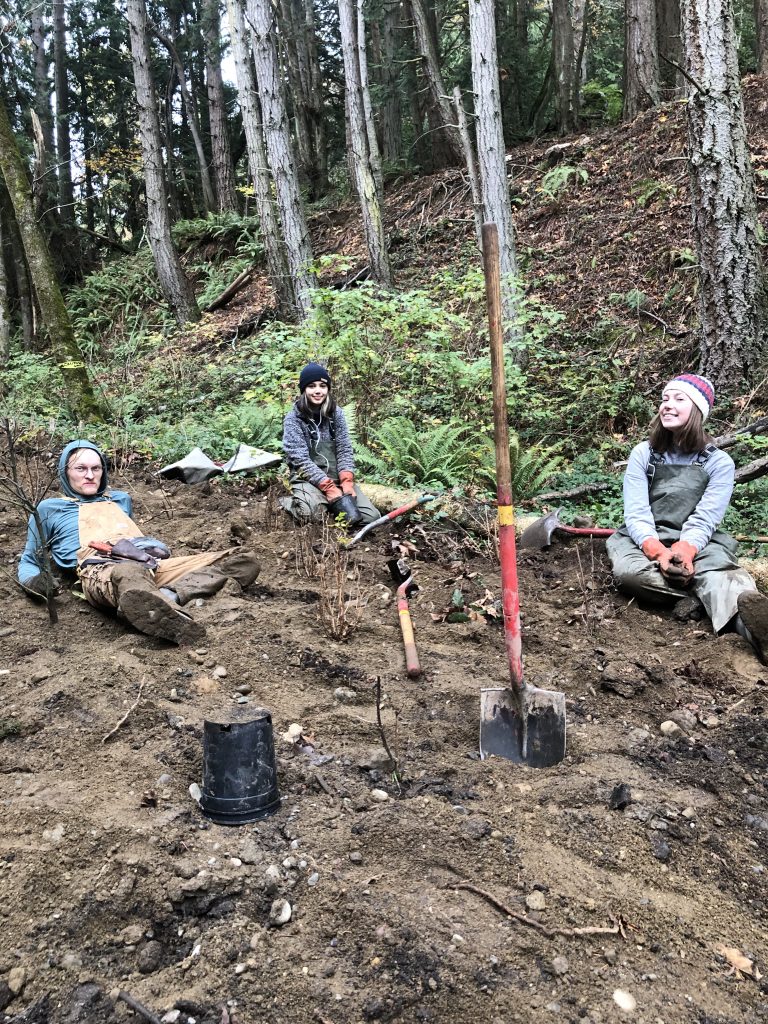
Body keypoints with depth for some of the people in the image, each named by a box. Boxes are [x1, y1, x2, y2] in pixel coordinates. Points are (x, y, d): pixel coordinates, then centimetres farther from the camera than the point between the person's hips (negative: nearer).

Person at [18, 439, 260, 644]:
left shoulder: (120, 499, 37)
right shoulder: (50, 508, 26)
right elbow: (28, 562, 27)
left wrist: (156, 549, 16)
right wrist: (37, 580, 1)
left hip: (151, 565, 5)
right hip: (101, 571, -5)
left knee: (244, 560, -17)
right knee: (130, 578, -46)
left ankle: (169, 595, -39)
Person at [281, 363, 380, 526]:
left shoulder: (336, 412, 4)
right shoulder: (293, 420, -8)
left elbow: (345, 449, 0)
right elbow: (301, 460, -15)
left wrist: (347, 483, -17)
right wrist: (332, 490, -24)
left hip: (337, 478, 5)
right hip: (308, 479, -4)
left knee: (371, 517, -12)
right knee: (312, 512, -37)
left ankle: (327, 503, 10)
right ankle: (292, 502, -1)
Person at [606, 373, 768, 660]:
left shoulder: (719, 462, 1)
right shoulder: (643, 454, 4)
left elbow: (704, 520, -9)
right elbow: (636, 513, -7)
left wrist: (684, 551, -32)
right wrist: (659, 552, -27)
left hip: (695, 545, -1)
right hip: (644, 541, 2)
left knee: (715, 568, -37)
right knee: (628, 571, -35)